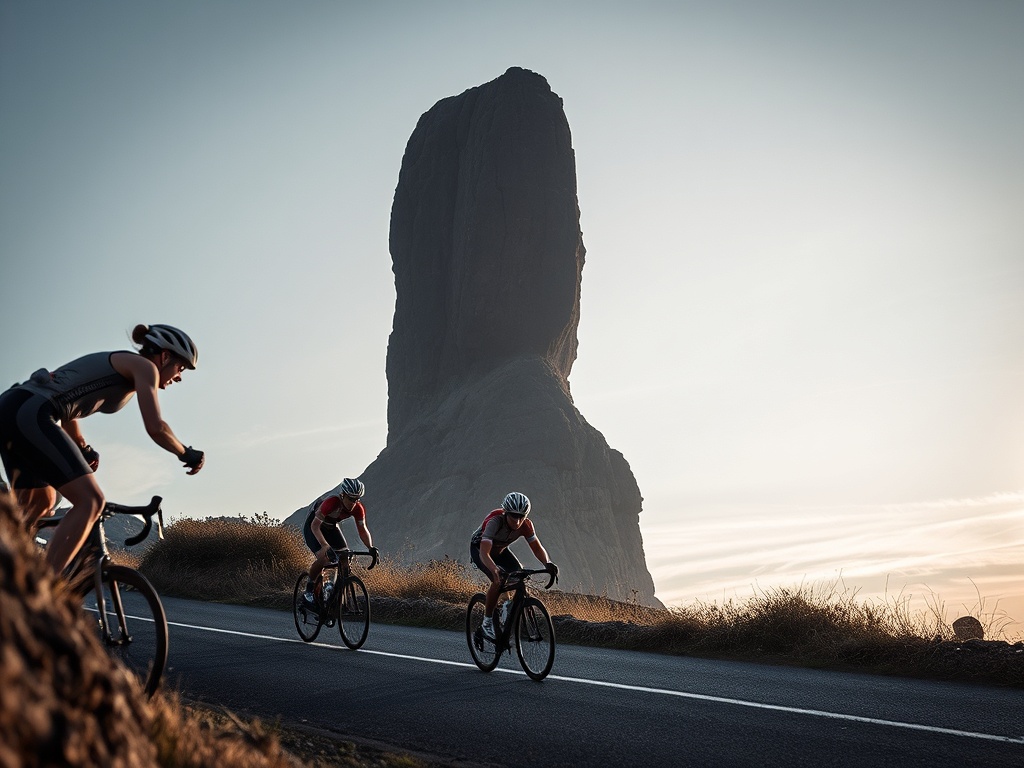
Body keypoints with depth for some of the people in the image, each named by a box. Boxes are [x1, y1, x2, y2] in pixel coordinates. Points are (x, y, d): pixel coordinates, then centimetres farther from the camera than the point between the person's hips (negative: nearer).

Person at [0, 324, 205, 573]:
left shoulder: (111, 367, 28)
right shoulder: (144, 366, 2)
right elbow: (155, 428, -9)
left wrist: (83, 450, 39)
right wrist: (186, 453, 7)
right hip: (30, 415, -10)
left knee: (41, 503, 26)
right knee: (90, 502, -13)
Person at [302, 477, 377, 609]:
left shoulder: (358, 509, -23)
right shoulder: (331, 502, -39)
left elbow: (362, 529, -13)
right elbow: (315, 525, -39)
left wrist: (371, 547, -30)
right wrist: (325, 546, -52)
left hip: (331, 527, 6)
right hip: (313, 527, -5)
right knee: (323, 558, -25)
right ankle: (309, 591, -5)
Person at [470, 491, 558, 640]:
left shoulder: (525, 525, -25)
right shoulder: (495, 522, -39)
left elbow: (537, 548, -20)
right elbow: (484, 553, -47)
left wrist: (547, 563, -41)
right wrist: (495, 570, -65)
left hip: (500, 550, 5)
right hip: (479, 548, -5)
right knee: (498, 580, -28)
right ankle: (487, 622, -13)